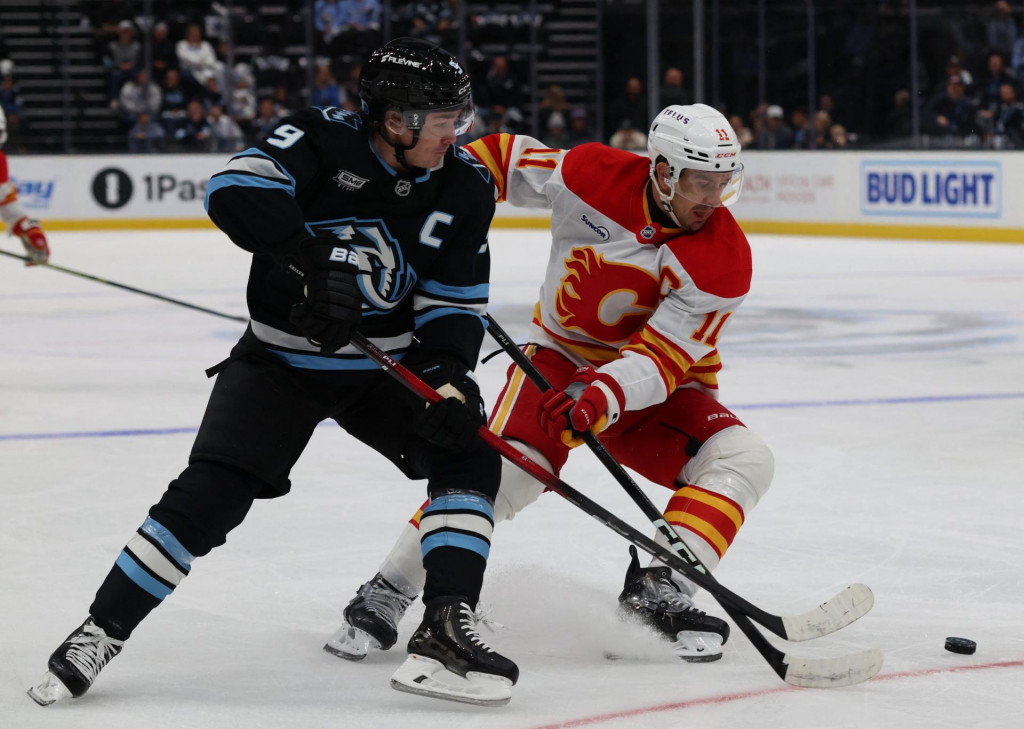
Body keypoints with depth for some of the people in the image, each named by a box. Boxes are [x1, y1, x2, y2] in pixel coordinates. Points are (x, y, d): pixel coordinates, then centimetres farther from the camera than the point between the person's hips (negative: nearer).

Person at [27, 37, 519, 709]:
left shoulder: (465, 187, -8)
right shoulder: (322, 140, -19)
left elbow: (454, 302, -5)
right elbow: (235, 188, -35)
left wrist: (450, 377, -22)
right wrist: (311, 258, -44)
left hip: (387, 366, 4)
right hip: (282, 358, -4)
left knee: (470, 457, -15)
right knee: (209, 495, -14)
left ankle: (445, 629, -15)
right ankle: (101, 632, -1)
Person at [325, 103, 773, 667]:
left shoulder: (724, 260, -19)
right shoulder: (592, 176, -16)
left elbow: (664, 355, -25)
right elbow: (505, 158, 1)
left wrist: (602, 398, -42)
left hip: (655, 387, 2)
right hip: (561, 355, -1)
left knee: (743, 460, -21)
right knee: (501, 468, -25)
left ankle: (658, 587, -17)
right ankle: (386, 594, -15)